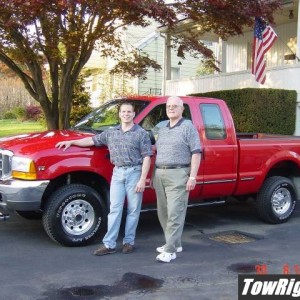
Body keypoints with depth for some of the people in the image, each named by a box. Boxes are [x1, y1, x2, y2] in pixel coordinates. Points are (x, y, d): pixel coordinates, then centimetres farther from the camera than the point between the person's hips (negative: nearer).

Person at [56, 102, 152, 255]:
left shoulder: (141, 133, -2)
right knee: (114, 209, 2)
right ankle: (109, 244, 5)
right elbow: (93, 140, 18)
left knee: (133, 209, 4)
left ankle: (129, 242, 16)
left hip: (135, 172, -3)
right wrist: (71, 142, 13)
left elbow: (146, 157, -6)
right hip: (117, 173, 3)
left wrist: (142, 179, -12)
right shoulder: (111, 133, 12)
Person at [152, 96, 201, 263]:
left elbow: (196, 153, -8)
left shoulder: (188, 127, -3)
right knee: (163, 213, 12)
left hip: (178, 175, -7)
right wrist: (154, 174, 15)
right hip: (160, 174, 8)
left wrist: (192, 177, -15)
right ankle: (175, 243, 25)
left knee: (175, 213, -8)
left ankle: (170, 250, -4)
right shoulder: (162, 127, 17)